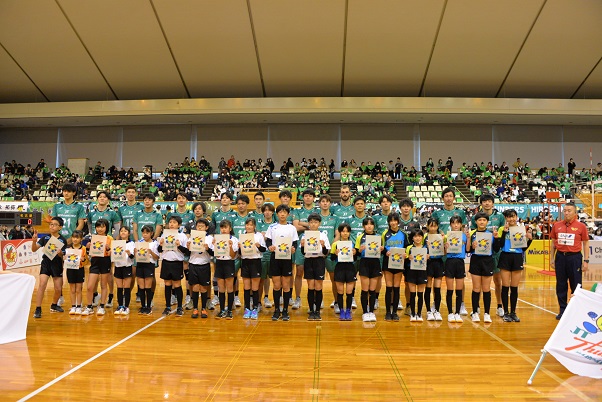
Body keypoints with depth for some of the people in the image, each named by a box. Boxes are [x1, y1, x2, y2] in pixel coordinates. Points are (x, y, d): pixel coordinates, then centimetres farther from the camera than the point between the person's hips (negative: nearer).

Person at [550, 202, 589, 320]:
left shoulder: (581, 226, -2)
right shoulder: (557, 226, 6)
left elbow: (585, 244, 1)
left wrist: (586, 260, -4)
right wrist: (552, 258, 9)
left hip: (575, 257, -3)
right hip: (560, 257, 3)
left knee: (576, 286, 3)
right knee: (561, 285, 8)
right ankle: (562, 309, 19)